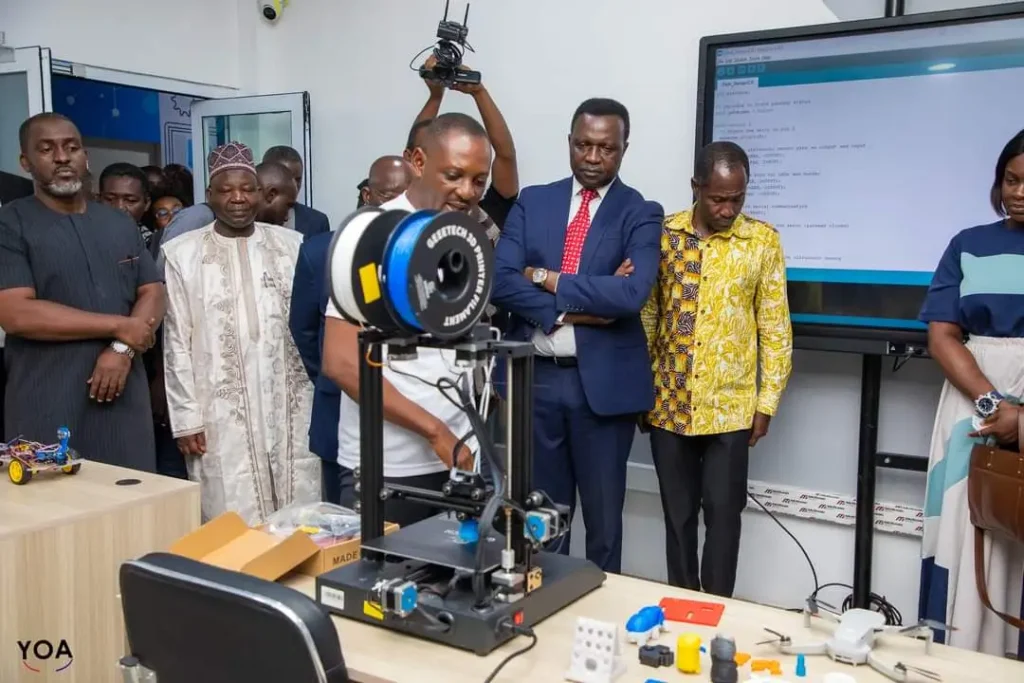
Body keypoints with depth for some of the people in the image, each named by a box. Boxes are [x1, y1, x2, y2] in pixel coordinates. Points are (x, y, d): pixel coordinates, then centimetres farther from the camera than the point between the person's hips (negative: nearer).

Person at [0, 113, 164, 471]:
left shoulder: (120, 224, 14)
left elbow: (153, 295, 9)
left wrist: (122, 349, -11)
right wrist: (119, 326, -11)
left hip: (124, 399, 4)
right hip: (47, 408, -4)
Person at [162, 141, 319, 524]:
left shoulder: (292, 245, 6)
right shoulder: (181, 254, 1)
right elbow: (176, 342, 1)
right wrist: (186, 418, -2)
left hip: (292, 409, 2)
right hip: (221, 415, -2)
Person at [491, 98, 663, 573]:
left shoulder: (641, 214, -2)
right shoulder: (532, 202, 6)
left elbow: (631, 293, -19)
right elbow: (501, 282, -7)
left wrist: (546, 278, -13)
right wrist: (579, 307, -17)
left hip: (603, 382, -2)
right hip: (534, 377, 2)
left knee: (604, 518, 12)